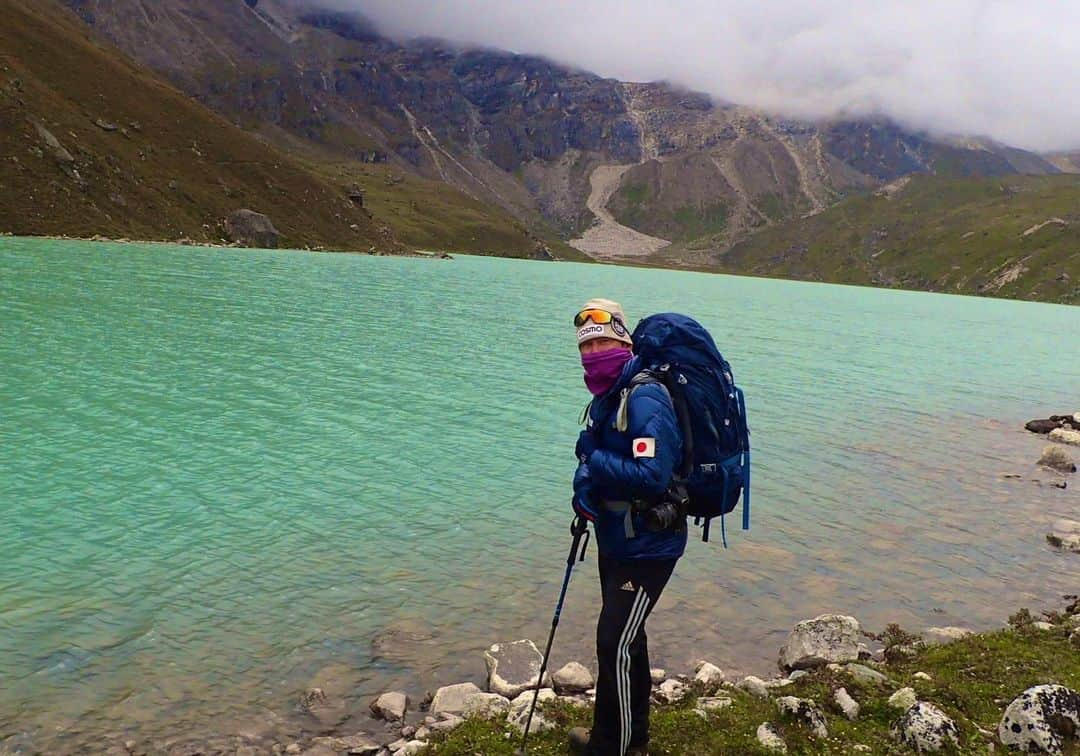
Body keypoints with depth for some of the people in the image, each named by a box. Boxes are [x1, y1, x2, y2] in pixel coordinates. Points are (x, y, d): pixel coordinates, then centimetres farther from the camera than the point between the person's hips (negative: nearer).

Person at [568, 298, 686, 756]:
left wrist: (595, 464, -22)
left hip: (647, 546, -10)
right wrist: (584, 490, -7)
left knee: (616, 645, -4)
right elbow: (595, 460, 13)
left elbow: (653, 475, -31)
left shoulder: (645, 399, -22)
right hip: (616, 541, 10)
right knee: (625, 638, 21)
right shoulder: (606, 398, 8)